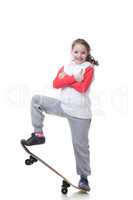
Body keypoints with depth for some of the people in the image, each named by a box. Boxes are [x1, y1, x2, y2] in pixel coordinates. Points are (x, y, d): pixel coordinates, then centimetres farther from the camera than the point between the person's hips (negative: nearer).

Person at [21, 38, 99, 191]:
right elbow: (56, 84, -4)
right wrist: (74, 78, -13)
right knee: (36, 100, -2)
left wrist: (66, 78, -10)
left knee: (80, 145, -1)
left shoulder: (89, 68, -4)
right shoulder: (66, 66, 10)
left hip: (80, 113, -5)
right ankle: (38, 135, 1)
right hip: (63, 106, 5)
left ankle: (84, 177, 13)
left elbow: (82, 88, -18)